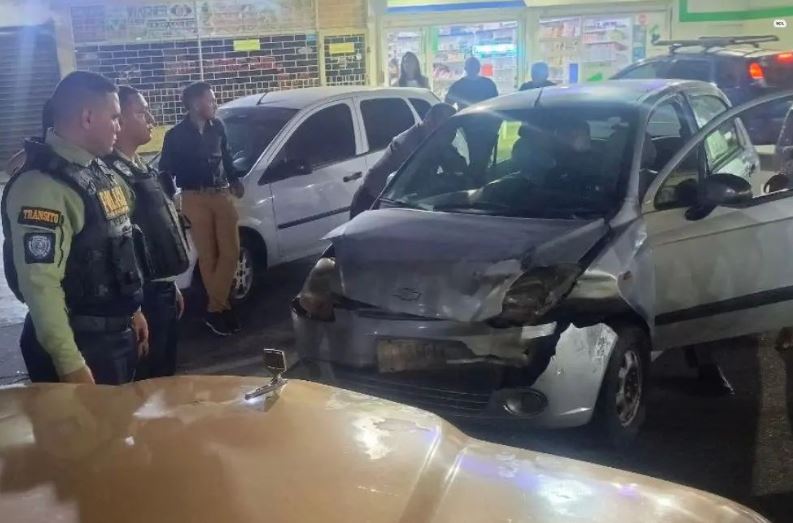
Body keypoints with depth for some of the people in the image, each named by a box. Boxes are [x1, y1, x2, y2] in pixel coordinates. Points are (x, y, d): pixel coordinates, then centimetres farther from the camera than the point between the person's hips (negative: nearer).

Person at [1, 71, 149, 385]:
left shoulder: (100, 172, 9)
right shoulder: (42, 186, -21)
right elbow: (40, 284, -26)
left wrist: (133, 310, 20)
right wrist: (70, 365, -26)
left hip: (117, 333, 9)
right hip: (79, 342, -9)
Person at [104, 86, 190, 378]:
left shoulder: (142, 169, 14)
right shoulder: (112, 173, -16)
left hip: (162, 288, 9)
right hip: (142, 294, -9)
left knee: (165, 375, 18)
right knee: (146, 381, 2)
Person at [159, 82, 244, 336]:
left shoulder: (217, 127, 8)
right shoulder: (176, 135, -5)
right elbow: (166, 170, 0)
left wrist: (235, 180, 18)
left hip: (222, 194, 4)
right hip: (195, 198, -4)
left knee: (230, 252, -2)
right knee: (208, 255, 0)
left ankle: (215, 309, 7)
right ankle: (221, 306, 12)